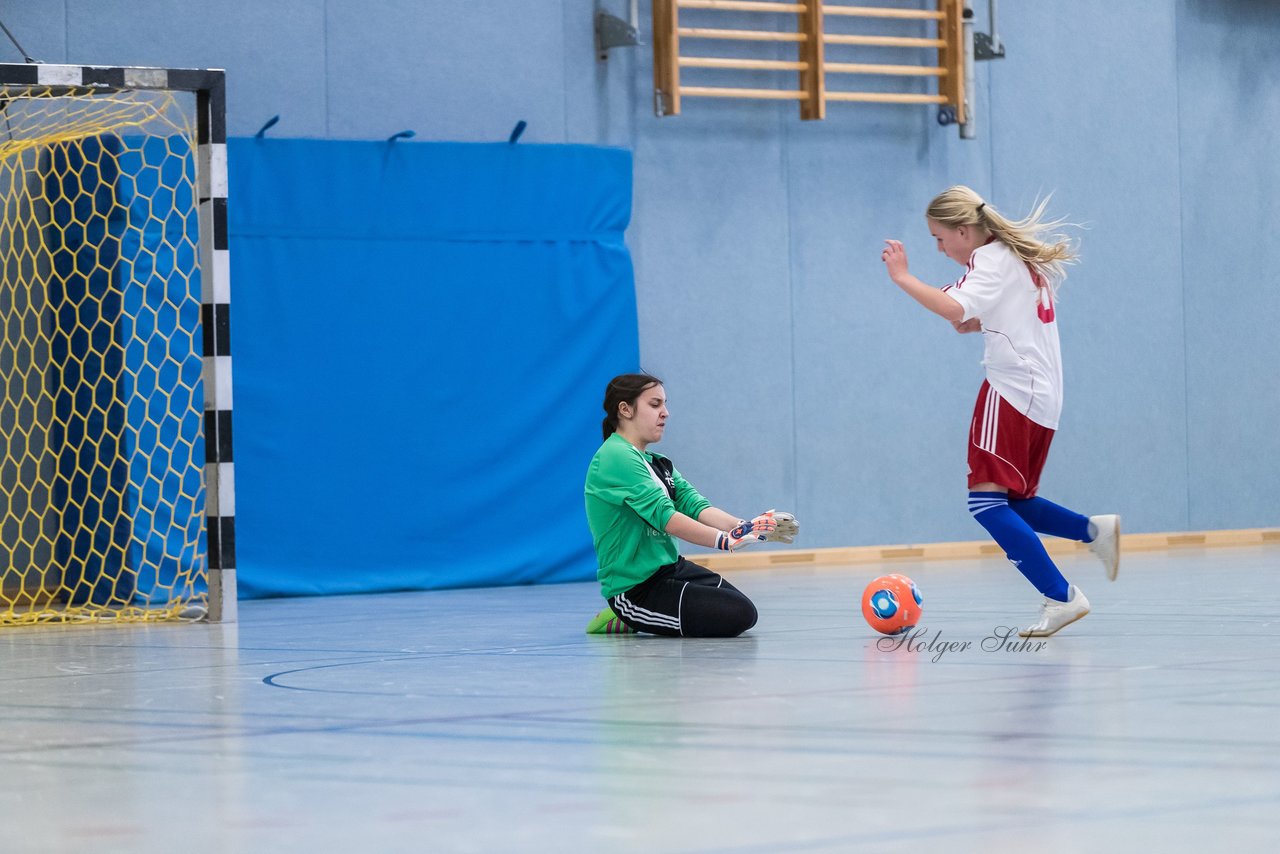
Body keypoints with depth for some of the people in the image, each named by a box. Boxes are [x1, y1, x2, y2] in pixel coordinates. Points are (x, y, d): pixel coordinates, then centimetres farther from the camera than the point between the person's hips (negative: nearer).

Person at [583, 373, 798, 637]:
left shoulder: (658, 463, 12)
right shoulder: (616, 458, -19)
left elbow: (695, 506, -2)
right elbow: (664, 517, -29)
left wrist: (748, 528, -20)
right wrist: (726, 540, -38)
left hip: (668, 568, 10)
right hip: (635, 586, -10)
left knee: (742, 609, 21)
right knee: (738, 615, -15)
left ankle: (631, 618, 16)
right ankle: (630, 619, -3)